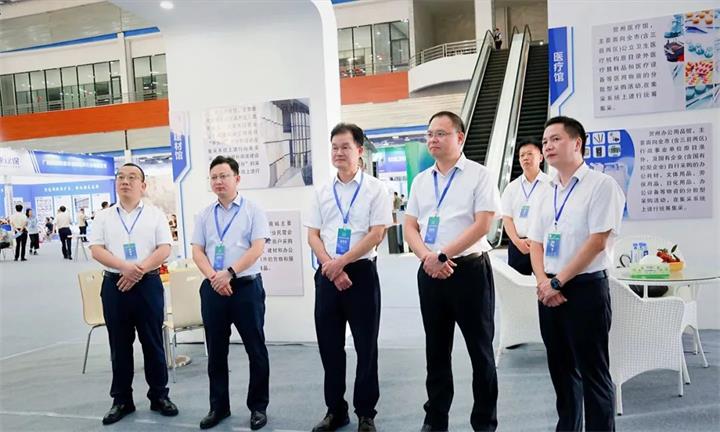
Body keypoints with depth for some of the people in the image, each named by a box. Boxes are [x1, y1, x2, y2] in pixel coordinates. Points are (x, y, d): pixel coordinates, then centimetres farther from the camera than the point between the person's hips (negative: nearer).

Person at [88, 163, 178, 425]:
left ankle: (159, 396, 19)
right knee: (119, 345, 9)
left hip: (148, 284, -1)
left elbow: (164, 249, -4)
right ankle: (121, 400, 22)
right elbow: (96, 250, -2)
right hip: (114, 285, 2)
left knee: (153, 343, 5)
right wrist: (125, 267, -18)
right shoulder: (104, 217, 8)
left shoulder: (155, 215, 3)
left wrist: (139, 270, -16)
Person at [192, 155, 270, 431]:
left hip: (246, 287, -4)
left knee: (255, 350, 3)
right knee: (216, 352, 12)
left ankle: (258, 407, 18)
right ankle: (218, 406, 26)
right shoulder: (205, 215, 11)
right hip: (213, 289, 4)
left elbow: (257, 248, -10)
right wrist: (214, 277, -11)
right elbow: (197, 251, 6)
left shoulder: (253, 210, -1)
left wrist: (229, 273, -17)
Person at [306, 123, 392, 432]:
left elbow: (377, 234, -10)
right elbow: (313, 235, 6)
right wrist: (331, 268, -9)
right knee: (329, 345, 11)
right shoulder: (322, 192, 9)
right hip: (327, 275, 4)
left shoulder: (375, 188, -2)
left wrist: (341, 262, -14)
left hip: (361, 273, -4)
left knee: (365, 346, 6)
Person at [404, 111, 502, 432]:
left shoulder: (479, 175, -3)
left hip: (470, 270, -4)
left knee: (480, 350, 7)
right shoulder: (421, 180, 12)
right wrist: (427, 257, -10)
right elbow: (410, 227, 8)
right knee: (436, 350, 14)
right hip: (429, 273, 5)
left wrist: (443, 255, -16)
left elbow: (482, 224, -13)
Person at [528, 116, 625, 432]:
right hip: (549, 292, 7)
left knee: (592, 372, 2)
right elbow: (535, 242, 10)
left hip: (585, 288, -6)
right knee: (560, 369, 16)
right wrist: (543, 282, -7)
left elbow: (597, 242, -15)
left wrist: (557, 282, -14)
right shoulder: (547, 193, 12)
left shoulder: (601, 185, -8)